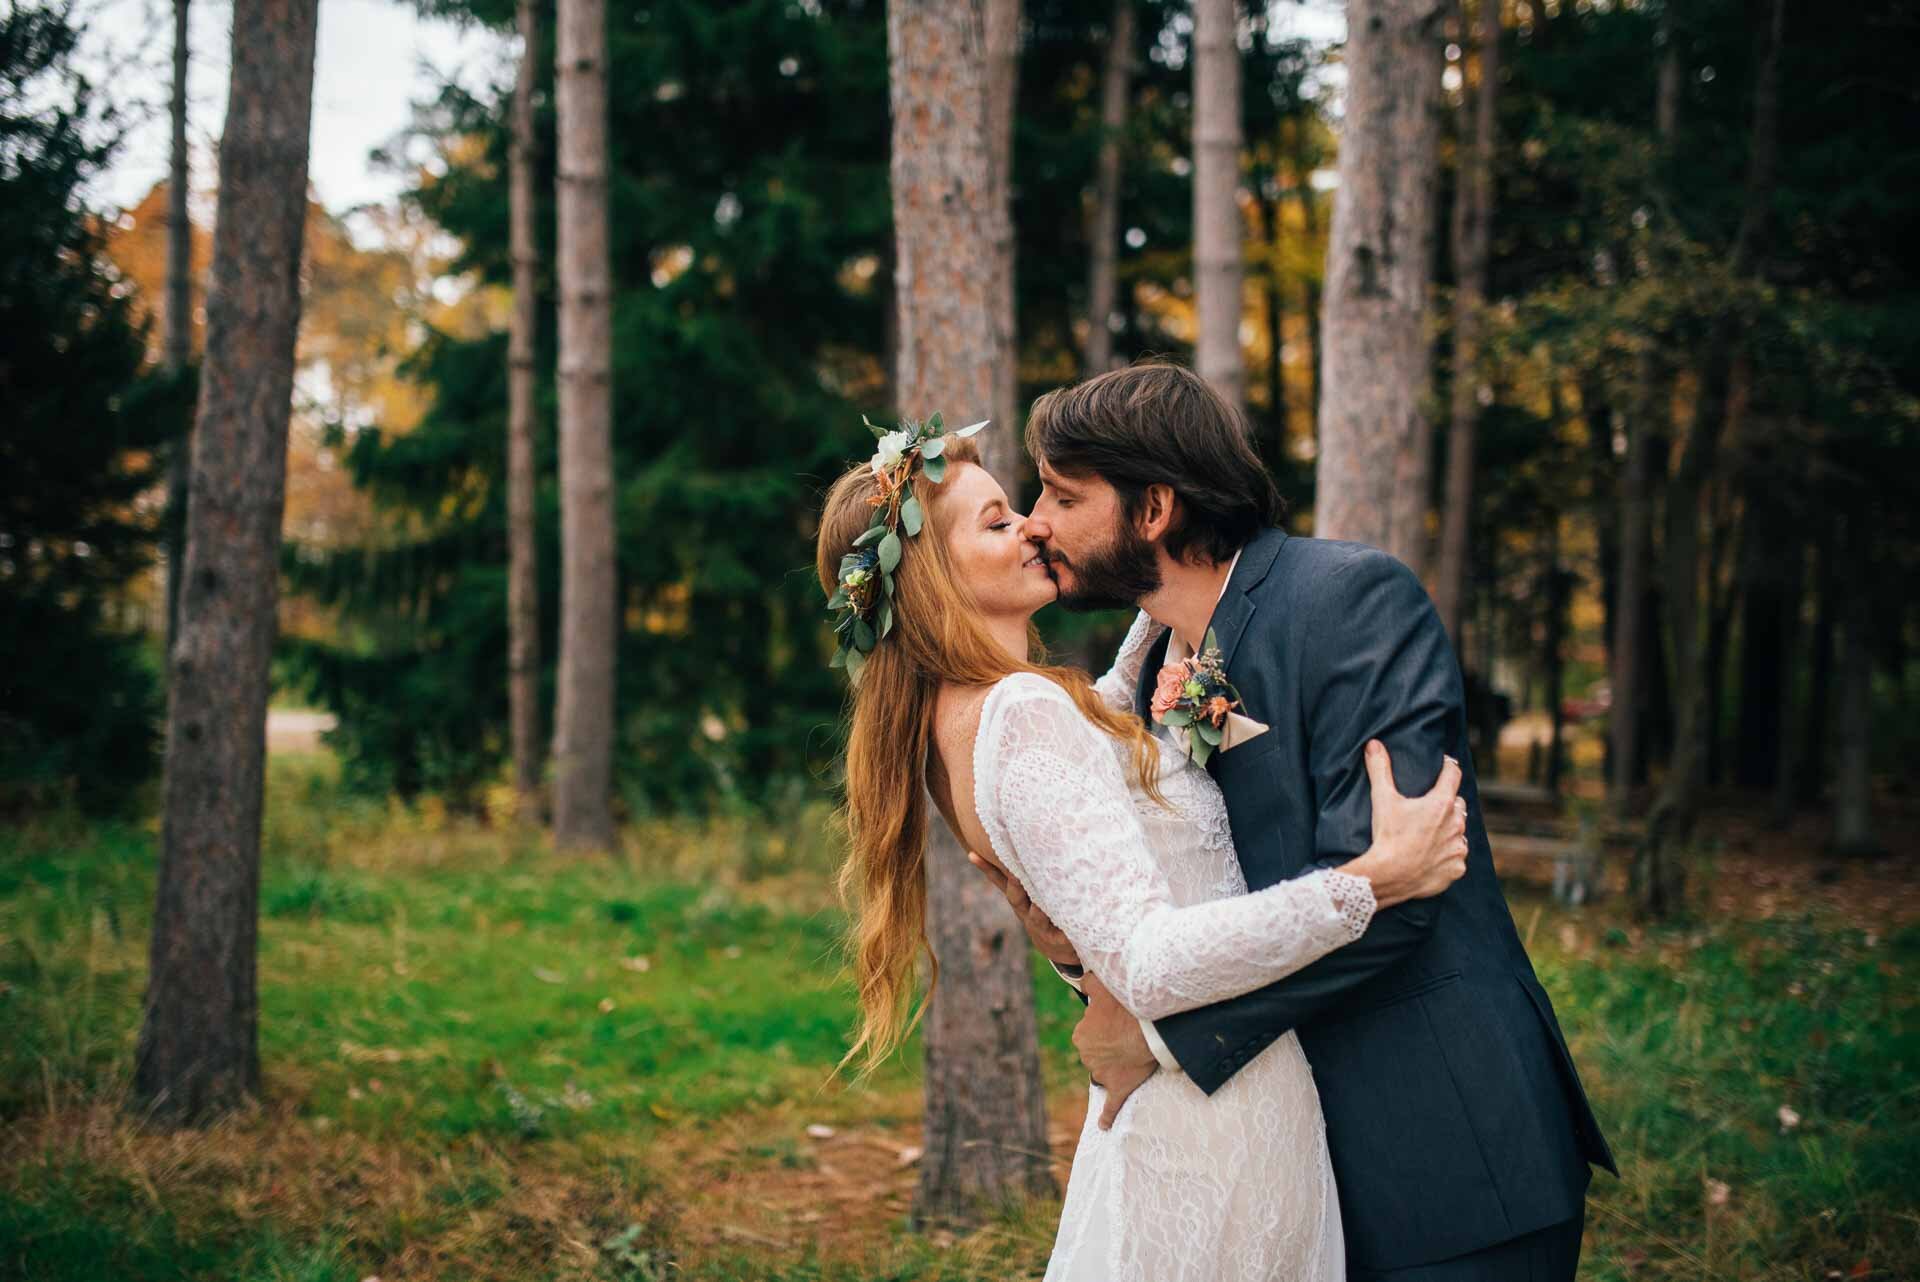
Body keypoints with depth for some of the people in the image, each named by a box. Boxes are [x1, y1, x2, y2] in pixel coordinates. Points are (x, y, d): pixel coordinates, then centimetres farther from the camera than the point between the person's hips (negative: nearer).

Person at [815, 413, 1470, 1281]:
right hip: (1221, 1104, -9)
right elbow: (1149, 965, -32)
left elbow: (1111, 711, 29)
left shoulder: (955, 719, 6)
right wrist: (1376, 879, -31)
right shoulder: (1022, 714, -23)